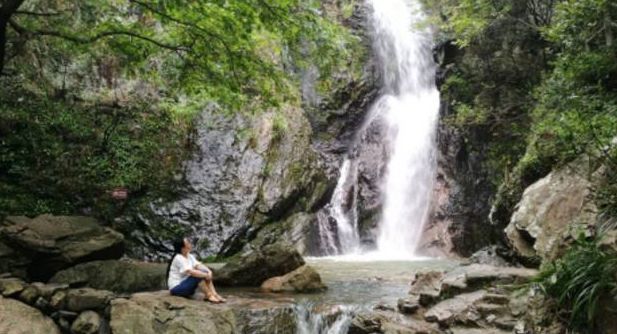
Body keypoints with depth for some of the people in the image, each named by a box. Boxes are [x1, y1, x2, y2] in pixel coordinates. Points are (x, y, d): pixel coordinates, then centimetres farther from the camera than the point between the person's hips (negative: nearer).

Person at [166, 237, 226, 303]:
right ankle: (209, 296, -17)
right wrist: (205, 275, -23)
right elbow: (191, 272, -29)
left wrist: (209, 271, -21)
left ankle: (215, 294, -18)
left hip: (186, 285, 8)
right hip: (176, 288, -8)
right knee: (198, 276, -26)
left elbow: (199, 265, -4)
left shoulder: (190, 256, 7)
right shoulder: (178, 258, -19)